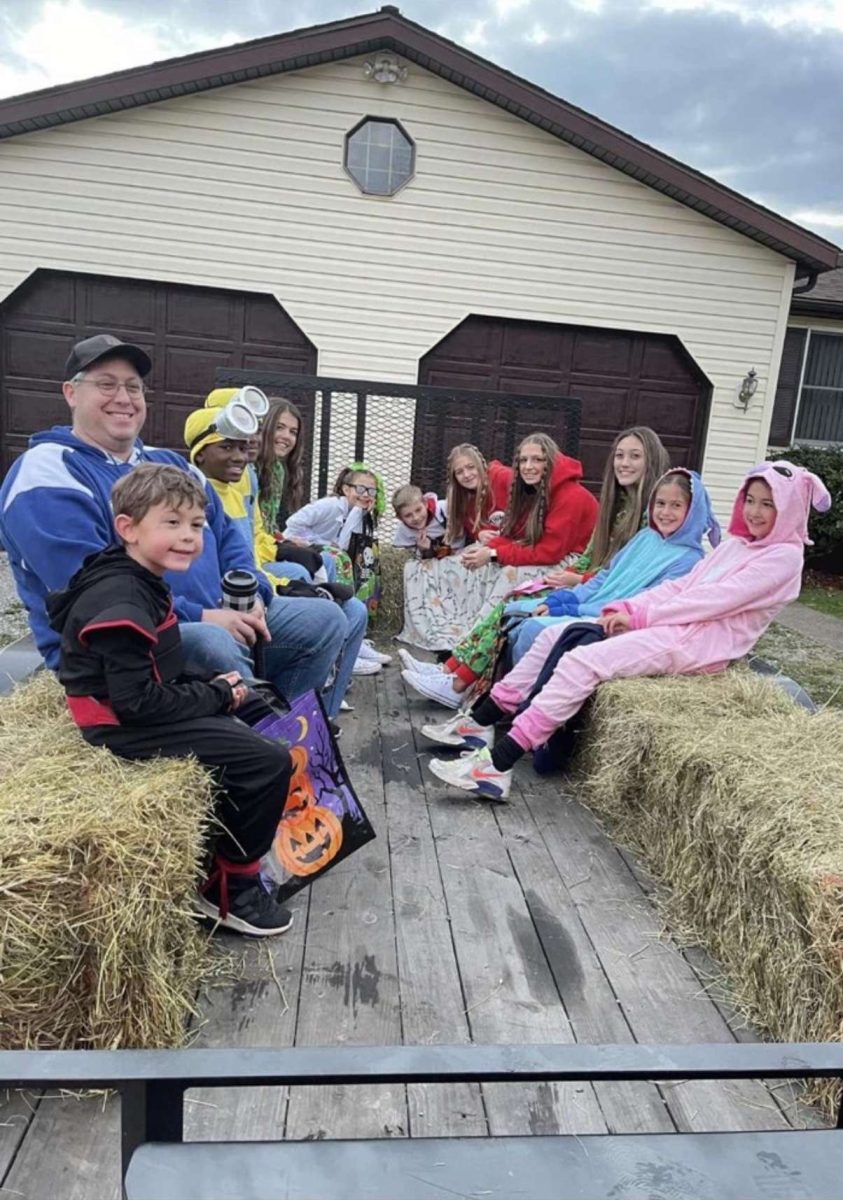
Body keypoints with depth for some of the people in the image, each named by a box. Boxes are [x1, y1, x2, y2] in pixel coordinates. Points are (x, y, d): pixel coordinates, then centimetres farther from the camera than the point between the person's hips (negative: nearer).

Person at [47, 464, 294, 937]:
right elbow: (138, 702, -27)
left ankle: (223, 846, 27)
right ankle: (228, 888, 3)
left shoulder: (137, 582, 9)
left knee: (261, 711, 21)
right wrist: (216, 696, -16)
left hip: (145, 705, 11)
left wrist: (211, 689, 1)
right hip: (126, 726, -11)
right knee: (270, 762, -18)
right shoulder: (120, 601, -23)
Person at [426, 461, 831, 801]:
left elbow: (713, 600, -13)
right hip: (668, 627, 9)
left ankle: (497, 768, -28)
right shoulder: (735, 544, 23)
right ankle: (480, 720, -3)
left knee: (582, 661, -27)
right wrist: (628, 609, -2)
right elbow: (680, 586, 14)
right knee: (555, 636, -4)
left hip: (698, 642, -9)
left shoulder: (785, 557, -3)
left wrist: (640, 615, -11)